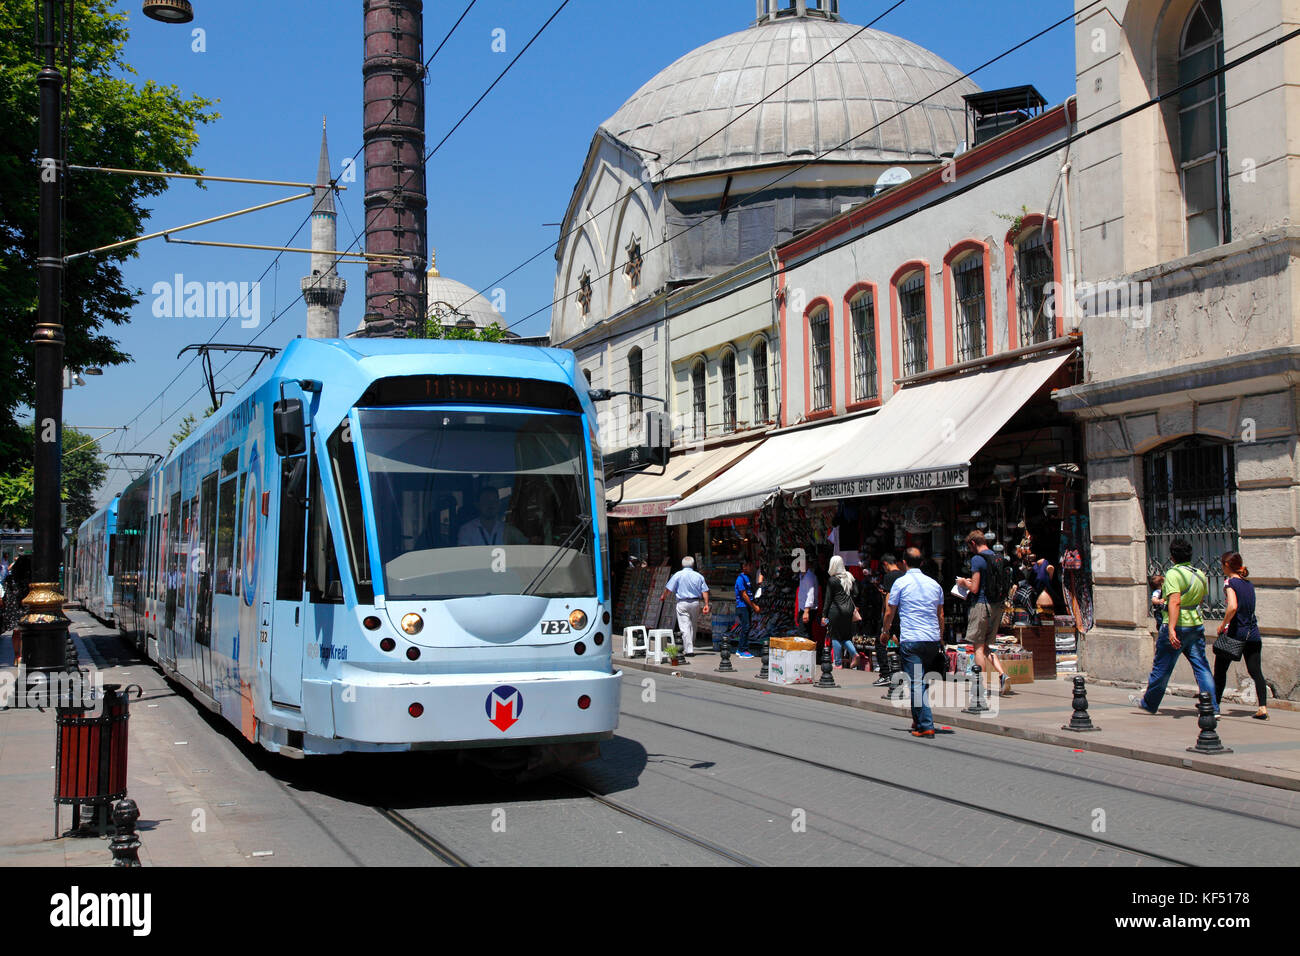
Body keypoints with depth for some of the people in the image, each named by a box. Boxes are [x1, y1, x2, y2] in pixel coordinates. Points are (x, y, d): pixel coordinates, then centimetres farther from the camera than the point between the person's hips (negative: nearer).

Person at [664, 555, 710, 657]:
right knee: (693, 627, 16)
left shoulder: (678, 575, -3)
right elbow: (705, 591, 1)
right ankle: (690, 647, 24)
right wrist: (706, 604, 1)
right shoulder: (699, 576, 5)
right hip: (695, 603, 3)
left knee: (685, 627, -4)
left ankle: (689, 650, -10)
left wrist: (664, 596, 17)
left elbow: (669, 589, -2)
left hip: (682, 603, -3)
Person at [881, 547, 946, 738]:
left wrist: (885, 631, 22)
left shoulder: (901, 583, -2)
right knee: (921, 680, 18)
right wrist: (941, 639, 29)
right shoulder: (934, 584, 12)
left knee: (916, 683, -5)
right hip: (933, 640, 5)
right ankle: (918, 720, 25)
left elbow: (889, 613, 4)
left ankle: (926, 726, -11)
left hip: (911, 640, -5)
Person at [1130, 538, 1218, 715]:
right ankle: (1212, 707, 0)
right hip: (1197, 625, 6)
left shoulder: (1173, 574, -14)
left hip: (1177, 627, -6)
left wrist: (1171, 629, -30)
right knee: (1201, 667, 6)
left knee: (1161, 667, 8)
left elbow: (1175, 602, -25)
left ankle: (1149, 703, 22)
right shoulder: (1200, 575, 8)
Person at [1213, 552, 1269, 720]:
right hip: (1252, 633, 6)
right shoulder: (1249, 584, 12)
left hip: (1235, 632, -6)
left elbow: (1233, 607, -24)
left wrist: (1223, 625, -14)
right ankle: (1263, 707, -7)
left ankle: (1214, 704, 13)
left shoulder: (1230, 582, -9)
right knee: (1256, 671, 4)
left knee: (1220, 670, 7)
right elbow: (1248, 608, 17)